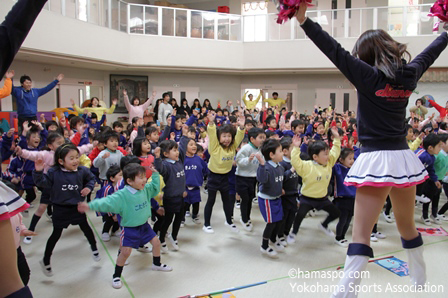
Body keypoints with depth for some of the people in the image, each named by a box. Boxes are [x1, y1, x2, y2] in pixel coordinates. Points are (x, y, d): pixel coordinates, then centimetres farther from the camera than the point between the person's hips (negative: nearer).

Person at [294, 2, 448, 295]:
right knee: (408, 227, 24)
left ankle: (345, 292, -15)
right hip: (403, 157, 6)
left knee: (361, 235, -10)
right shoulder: (409, 75, 7)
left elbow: (335, 51, -14)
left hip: (377, 160, -6)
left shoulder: (368, 76, -8)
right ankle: (420, 283, 43)